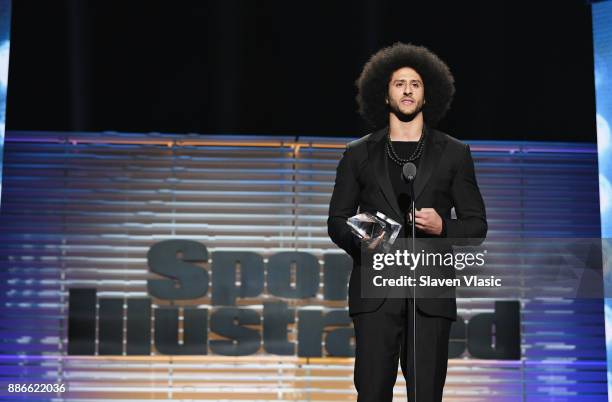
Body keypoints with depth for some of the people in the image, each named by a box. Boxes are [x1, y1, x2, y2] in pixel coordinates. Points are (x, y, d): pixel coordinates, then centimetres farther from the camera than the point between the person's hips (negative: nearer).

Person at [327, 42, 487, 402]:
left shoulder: (454, 153, 11)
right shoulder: (359, 154, 12)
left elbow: (476, 224, 11)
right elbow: (337, 221, 13)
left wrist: (442, 227, -10)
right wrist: (361, 241, -9)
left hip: (430, 292, 0)